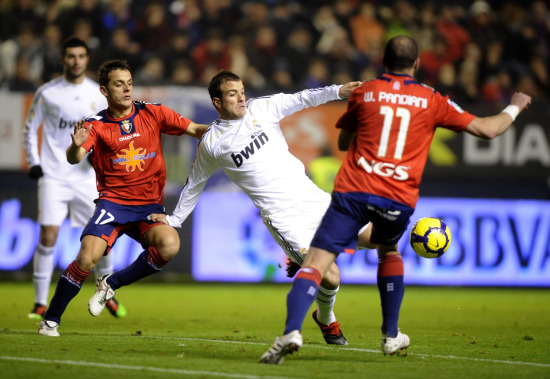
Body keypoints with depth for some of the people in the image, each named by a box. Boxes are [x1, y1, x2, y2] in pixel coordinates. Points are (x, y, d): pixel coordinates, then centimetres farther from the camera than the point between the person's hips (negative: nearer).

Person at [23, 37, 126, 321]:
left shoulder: (98, 94, 5)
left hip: (86, 177, 2)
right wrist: (33, 162, -2)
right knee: (48, 237, -10)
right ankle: (40, 303, -3)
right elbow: (30, 129, 9)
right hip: (53, 177, -2)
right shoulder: (47, 92, 1)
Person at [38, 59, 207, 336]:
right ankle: (51, 320, -2)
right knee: (88, 258, -23)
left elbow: (196, 130, 7)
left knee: (169, 245, -28)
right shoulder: (96, 125, -3)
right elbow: (74, 158, -18)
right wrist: (76, 146, -41)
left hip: (149, 205, 2)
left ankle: (112, 284, -4)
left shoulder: (152, 114, 4)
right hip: (113, 202, -2)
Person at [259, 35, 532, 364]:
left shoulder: (365, 92, 9)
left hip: (353, 190, -2)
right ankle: (391, 335, 30)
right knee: (388, 251, 32)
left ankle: (292, 331, -30)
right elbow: (487, 130, 12)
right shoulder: (431, 100, 9)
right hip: (399, 199, 2)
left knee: (316, 262, -7)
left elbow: (343, 142, 22)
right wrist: (515, 107, 30)